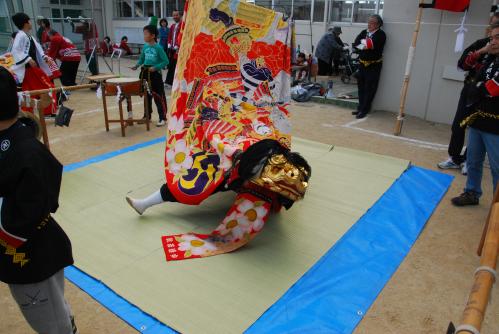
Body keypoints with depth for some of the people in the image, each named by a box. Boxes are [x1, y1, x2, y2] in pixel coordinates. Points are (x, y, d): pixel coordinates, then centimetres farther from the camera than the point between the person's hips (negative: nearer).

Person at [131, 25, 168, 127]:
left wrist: (155, 67, -21)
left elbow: (166, 61, -14)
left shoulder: (158, 48, -13)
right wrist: (137, 65, -1)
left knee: (159, 97, -2)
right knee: (147, 95, 15)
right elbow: (141, 58, 17)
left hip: (155, 74, -7)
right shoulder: (145, 47, 6)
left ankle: (162, 118, 5)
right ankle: (147, 116, 28)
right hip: (145, 73, 7)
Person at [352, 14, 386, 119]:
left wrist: (363, 42, -9)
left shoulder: (381, 35, -8)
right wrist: (365, 44, -17)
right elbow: (355, 44, -3)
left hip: (374, 65, -6)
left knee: (369, 89, -2)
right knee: (361, 87, 12)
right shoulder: (364, 32, 9)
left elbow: (373, 45, -23)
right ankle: (361, 107, 23)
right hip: (362, 63, 6)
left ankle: (364, 110, 3)